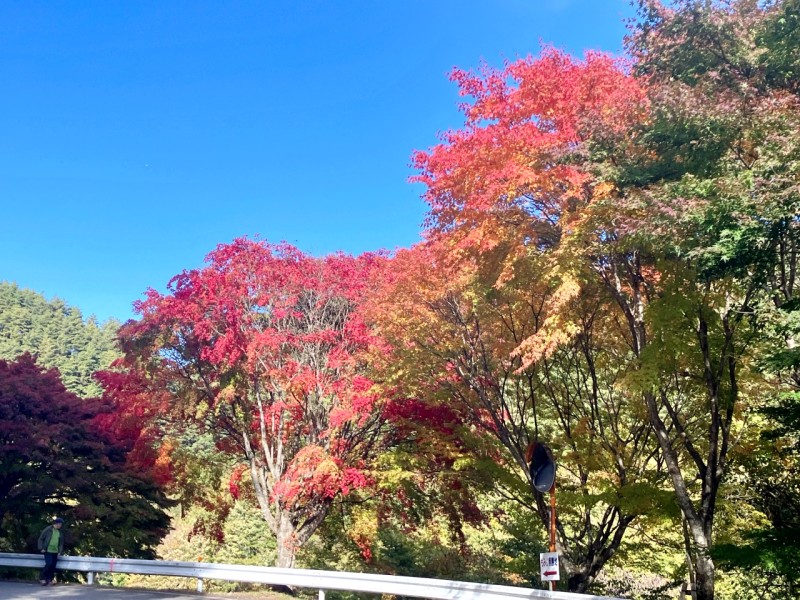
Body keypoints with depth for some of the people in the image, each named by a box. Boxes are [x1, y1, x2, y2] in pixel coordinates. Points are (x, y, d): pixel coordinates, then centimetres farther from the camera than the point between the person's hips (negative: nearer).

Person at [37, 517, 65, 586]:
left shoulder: (60, 532, 10)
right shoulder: (48, 529, -4)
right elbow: (41, 538, 0)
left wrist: (60, 551, 7)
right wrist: (41, 548, -7)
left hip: (55, 552, 5)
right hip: (48, 551, -5)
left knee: (53, 566, 2)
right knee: (49, 564, -17)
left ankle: (49, 580, 12)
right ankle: (42, 577, 2)